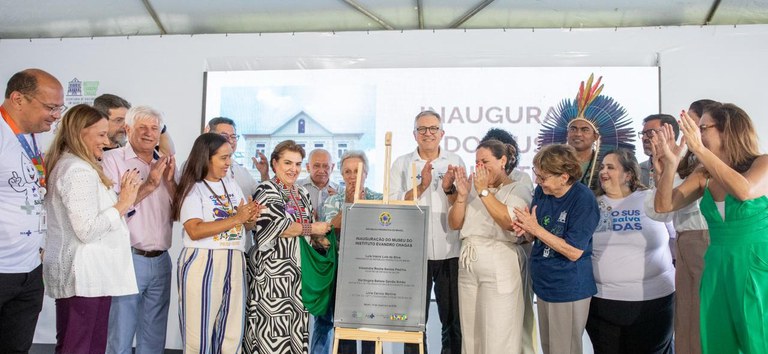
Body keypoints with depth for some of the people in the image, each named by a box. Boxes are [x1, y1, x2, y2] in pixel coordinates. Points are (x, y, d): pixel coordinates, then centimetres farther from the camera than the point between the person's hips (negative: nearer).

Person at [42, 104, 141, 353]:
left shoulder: (66, 164, 15)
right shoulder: (78, 171, -17)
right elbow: (87, 230, -22)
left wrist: (122, 197, 12)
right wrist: (123, 204, -14)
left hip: (83, 272, 10)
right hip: (84, 275, -10)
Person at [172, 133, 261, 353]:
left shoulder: (232, 185, 14)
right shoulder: (193, 188, -5)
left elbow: (245, 225, 19)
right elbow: (195, 231, -18)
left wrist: (251, 218, -4)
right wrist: (236, 218, -19)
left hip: (234, 263, 6)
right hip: (202, 264, -6)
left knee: (232, 334, 9)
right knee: (200, 333, 3)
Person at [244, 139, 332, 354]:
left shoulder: (302, 193, 16)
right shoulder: (267, 190, -5)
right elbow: (273, 226, -17)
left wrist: (322, 239, 1)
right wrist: (312, 228, -12)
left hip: (298, 270, 7)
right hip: (273, 271, -7)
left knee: (296, 326, 8)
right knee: (274, 327, -5)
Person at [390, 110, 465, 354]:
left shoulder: (455, 162, 6)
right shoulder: (401, 164, 5)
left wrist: (449, 189, -16)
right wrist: (421, 185, -16)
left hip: (450, 253, 1)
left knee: (453, 320, 9)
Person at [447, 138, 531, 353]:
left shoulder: (517, 190, -3)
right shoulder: (473, 188, 12)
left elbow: (510, 222, -21)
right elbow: (454, 224, 7)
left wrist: (484, 191, -17)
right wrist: (462, 195, -7)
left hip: (499, 269, -5)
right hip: (467, 267, 6)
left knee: (498, 336, -1)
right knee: (471, 334, 13)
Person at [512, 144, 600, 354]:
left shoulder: (583, 199, -19)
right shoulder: (540, 191, 0)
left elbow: (574, 252, -21)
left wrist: (535, 228, -20)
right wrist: (525, 230, -14)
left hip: (569, 289, -7)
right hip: (543, 284, 7)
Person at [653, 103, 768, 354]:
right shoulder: (703, 175, 5)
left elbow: (744, 191, -29)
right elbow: (663, 206, -2)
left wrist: (699, 150, -28)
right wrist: (670, 166, -16)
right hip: (717, 269, 5)